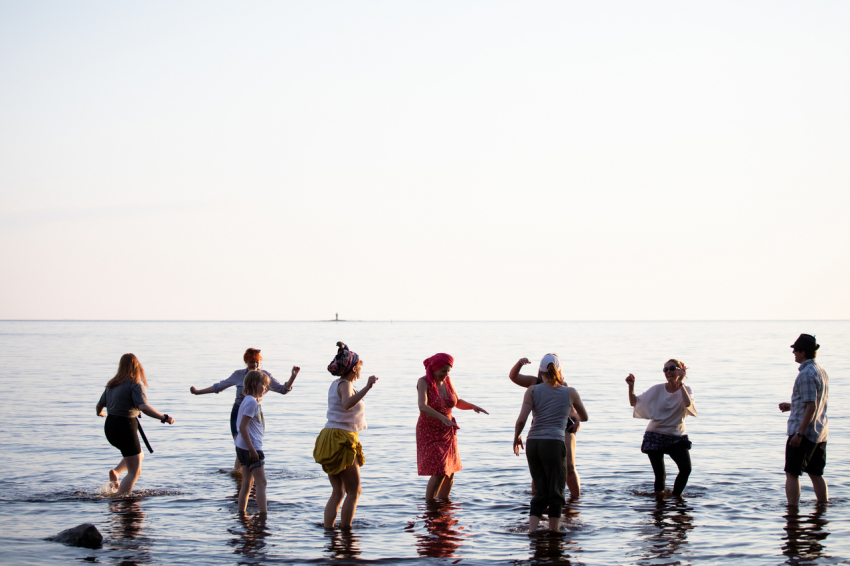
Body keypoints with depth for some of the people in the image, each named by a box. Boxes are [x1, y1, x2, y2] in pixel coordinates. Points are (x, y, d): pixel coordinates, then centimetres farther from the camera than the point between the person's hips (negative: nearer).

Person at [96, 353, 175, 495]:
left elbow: (99, 406, 19)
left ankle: (116, 471, 7)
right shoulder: (135, 385, -12)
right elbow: (144, 407, -27)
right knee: (134, 472, 2)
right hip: (125, 427, -8)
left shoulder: (111, 384, 9)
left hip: (110, 426, 8)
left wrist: (101, 413, 42)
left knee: (139, 455, 29)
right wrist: (164, 418, -25)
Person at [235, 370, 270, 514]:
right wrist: (252, 449, -23)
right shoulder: (251, 402, -15)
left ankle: (241, 513, 16)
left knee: (247, 484, 13)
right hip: (251, 447, -10)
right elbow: (242, 427, -22)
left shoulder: (248, 400, 15)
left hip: (243, 447, 10)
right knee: (261, 483, -9)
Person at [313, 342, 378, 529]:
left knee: (338, 492, 10)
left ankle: (328, 530, 5)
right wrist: (367, 388, -40)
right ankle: (345, 531, -4)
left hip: (331, 438, 9)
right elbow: (347, 404, -34)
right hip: (341, 438, -9)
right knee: (354, 491, -3)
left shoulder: (336, 384, 16)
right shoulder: (345, 385, -12)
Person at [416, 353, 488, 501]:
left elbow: (458, 402, 15)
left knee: (450, 472, 9)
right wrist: (442, 417, -47)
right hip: (430, 432, -7)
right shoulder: (424, 382, -17)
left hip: (447, 432, 7)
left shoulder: (447, 381, 1)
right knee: (439, 472, -16)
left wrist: (473, 406, -5)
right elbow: (422, 407, -33)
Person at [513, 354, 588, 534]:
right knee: (555, 492, 8)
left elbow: (521, 420, -3)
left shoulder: (533, 390, 7)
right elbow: (584, 417, 24)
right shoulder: (570, 392, 8)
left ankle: (531, 530, 4)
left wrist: (516, 437, 15)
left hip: (532, 444, 3)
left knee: (541, 492, 13)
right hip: (554, 444, -3)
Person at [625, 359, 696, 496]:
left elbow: (688, 404, -27)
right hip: (656, 437, 0)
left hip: (677, 438, 0)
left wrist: (680, 383, -27)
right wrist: (631, 386, -16)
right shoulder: (657, 389, -2)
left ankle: (675, 496, 4)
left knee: (686, 469, -16)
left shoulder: (686, 390, -3)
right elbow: (634, 402, 0)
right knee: (660, 474, -3)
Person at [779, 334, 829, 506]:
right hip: (820, 432, 9)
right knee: (816, 473, 16)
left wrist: (799, 433, -23)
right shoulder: (821, 372, 13)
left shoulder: (807, 374, -17)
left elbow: (811, 406, -22)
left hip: (803, 431, -9)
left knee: (792, 473, -6)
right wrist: (792, 406, 21)